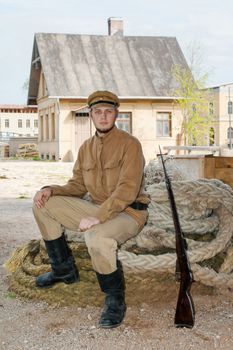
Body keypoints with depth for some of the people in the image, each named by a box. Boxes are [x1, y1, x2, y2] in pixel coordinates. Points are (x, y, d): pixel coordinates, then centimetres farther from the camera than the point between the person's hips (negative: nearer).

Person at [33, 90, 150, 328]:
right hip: (97, 209, 8)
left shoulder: (129, 144, -13)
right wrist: (52, 190, -7)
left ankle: (115, 300, -15)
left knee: (96, 237, -39)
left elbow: (127, 190, -23)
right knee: (44, 203, 1)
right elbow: (77, 186, 13)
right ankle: (64, 269, 12)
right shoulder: (86, 148, 9)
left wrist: (97, 217, -32)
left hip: (127, 213, -7)